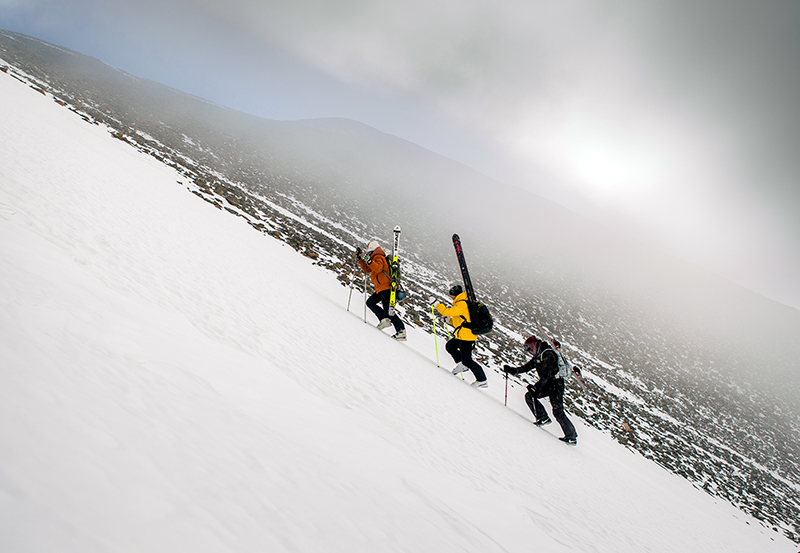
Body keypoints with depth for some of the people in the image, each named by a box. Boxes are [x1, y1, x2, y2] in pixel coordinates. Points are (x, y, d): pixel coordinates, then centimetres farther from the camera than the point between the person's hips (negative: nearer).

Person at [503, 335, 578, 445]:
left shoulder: (548, 355, -19)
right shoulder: (538, 356, 11)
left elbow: (546, 375, -25)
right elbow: (526, 367, 13)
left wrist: (536, 387, -29)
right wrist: (512, 370, 2)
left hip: (556, 383, -9)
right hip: (547, 384, 9)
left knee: (558, 411, -11)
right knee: (529, 396, -5)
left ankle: (572, 437, 0)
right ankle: (543, 417, -3)